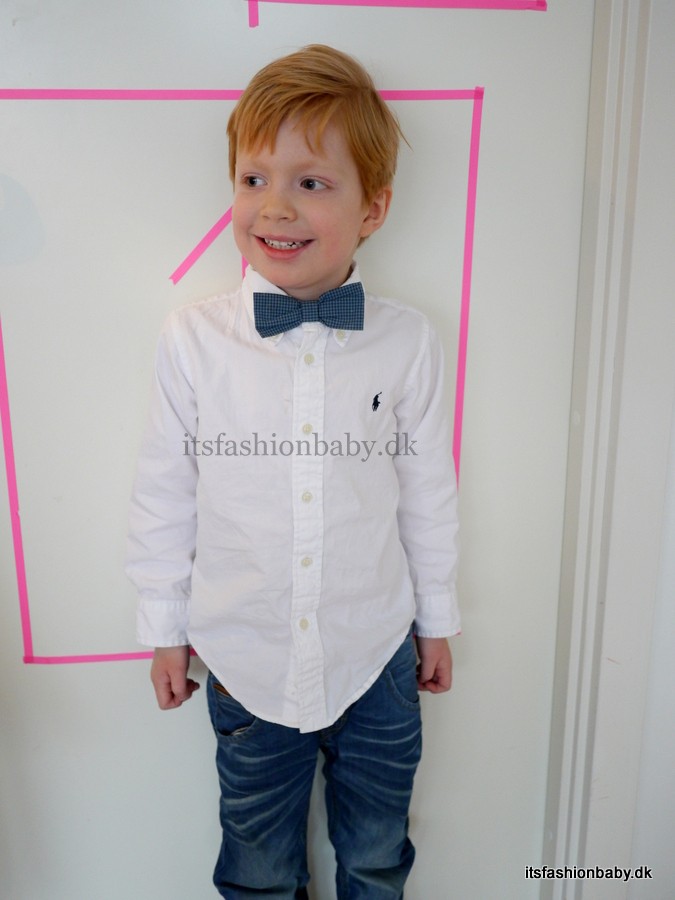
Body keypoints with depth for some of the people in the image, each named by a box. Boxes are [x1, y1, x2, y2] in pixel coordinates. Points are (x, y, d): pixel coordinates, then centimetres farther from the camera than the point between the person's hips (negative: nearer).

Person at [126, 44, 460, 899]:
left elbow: (428, 491, -1)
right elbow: (164, 493, -3)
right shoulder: (192, 339, -12)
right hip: (243, 660, 0)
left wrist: (437, 619, 8)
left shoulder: (408, 341, -10)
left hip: (376, 656, 1)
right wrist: (164, 629, 4)